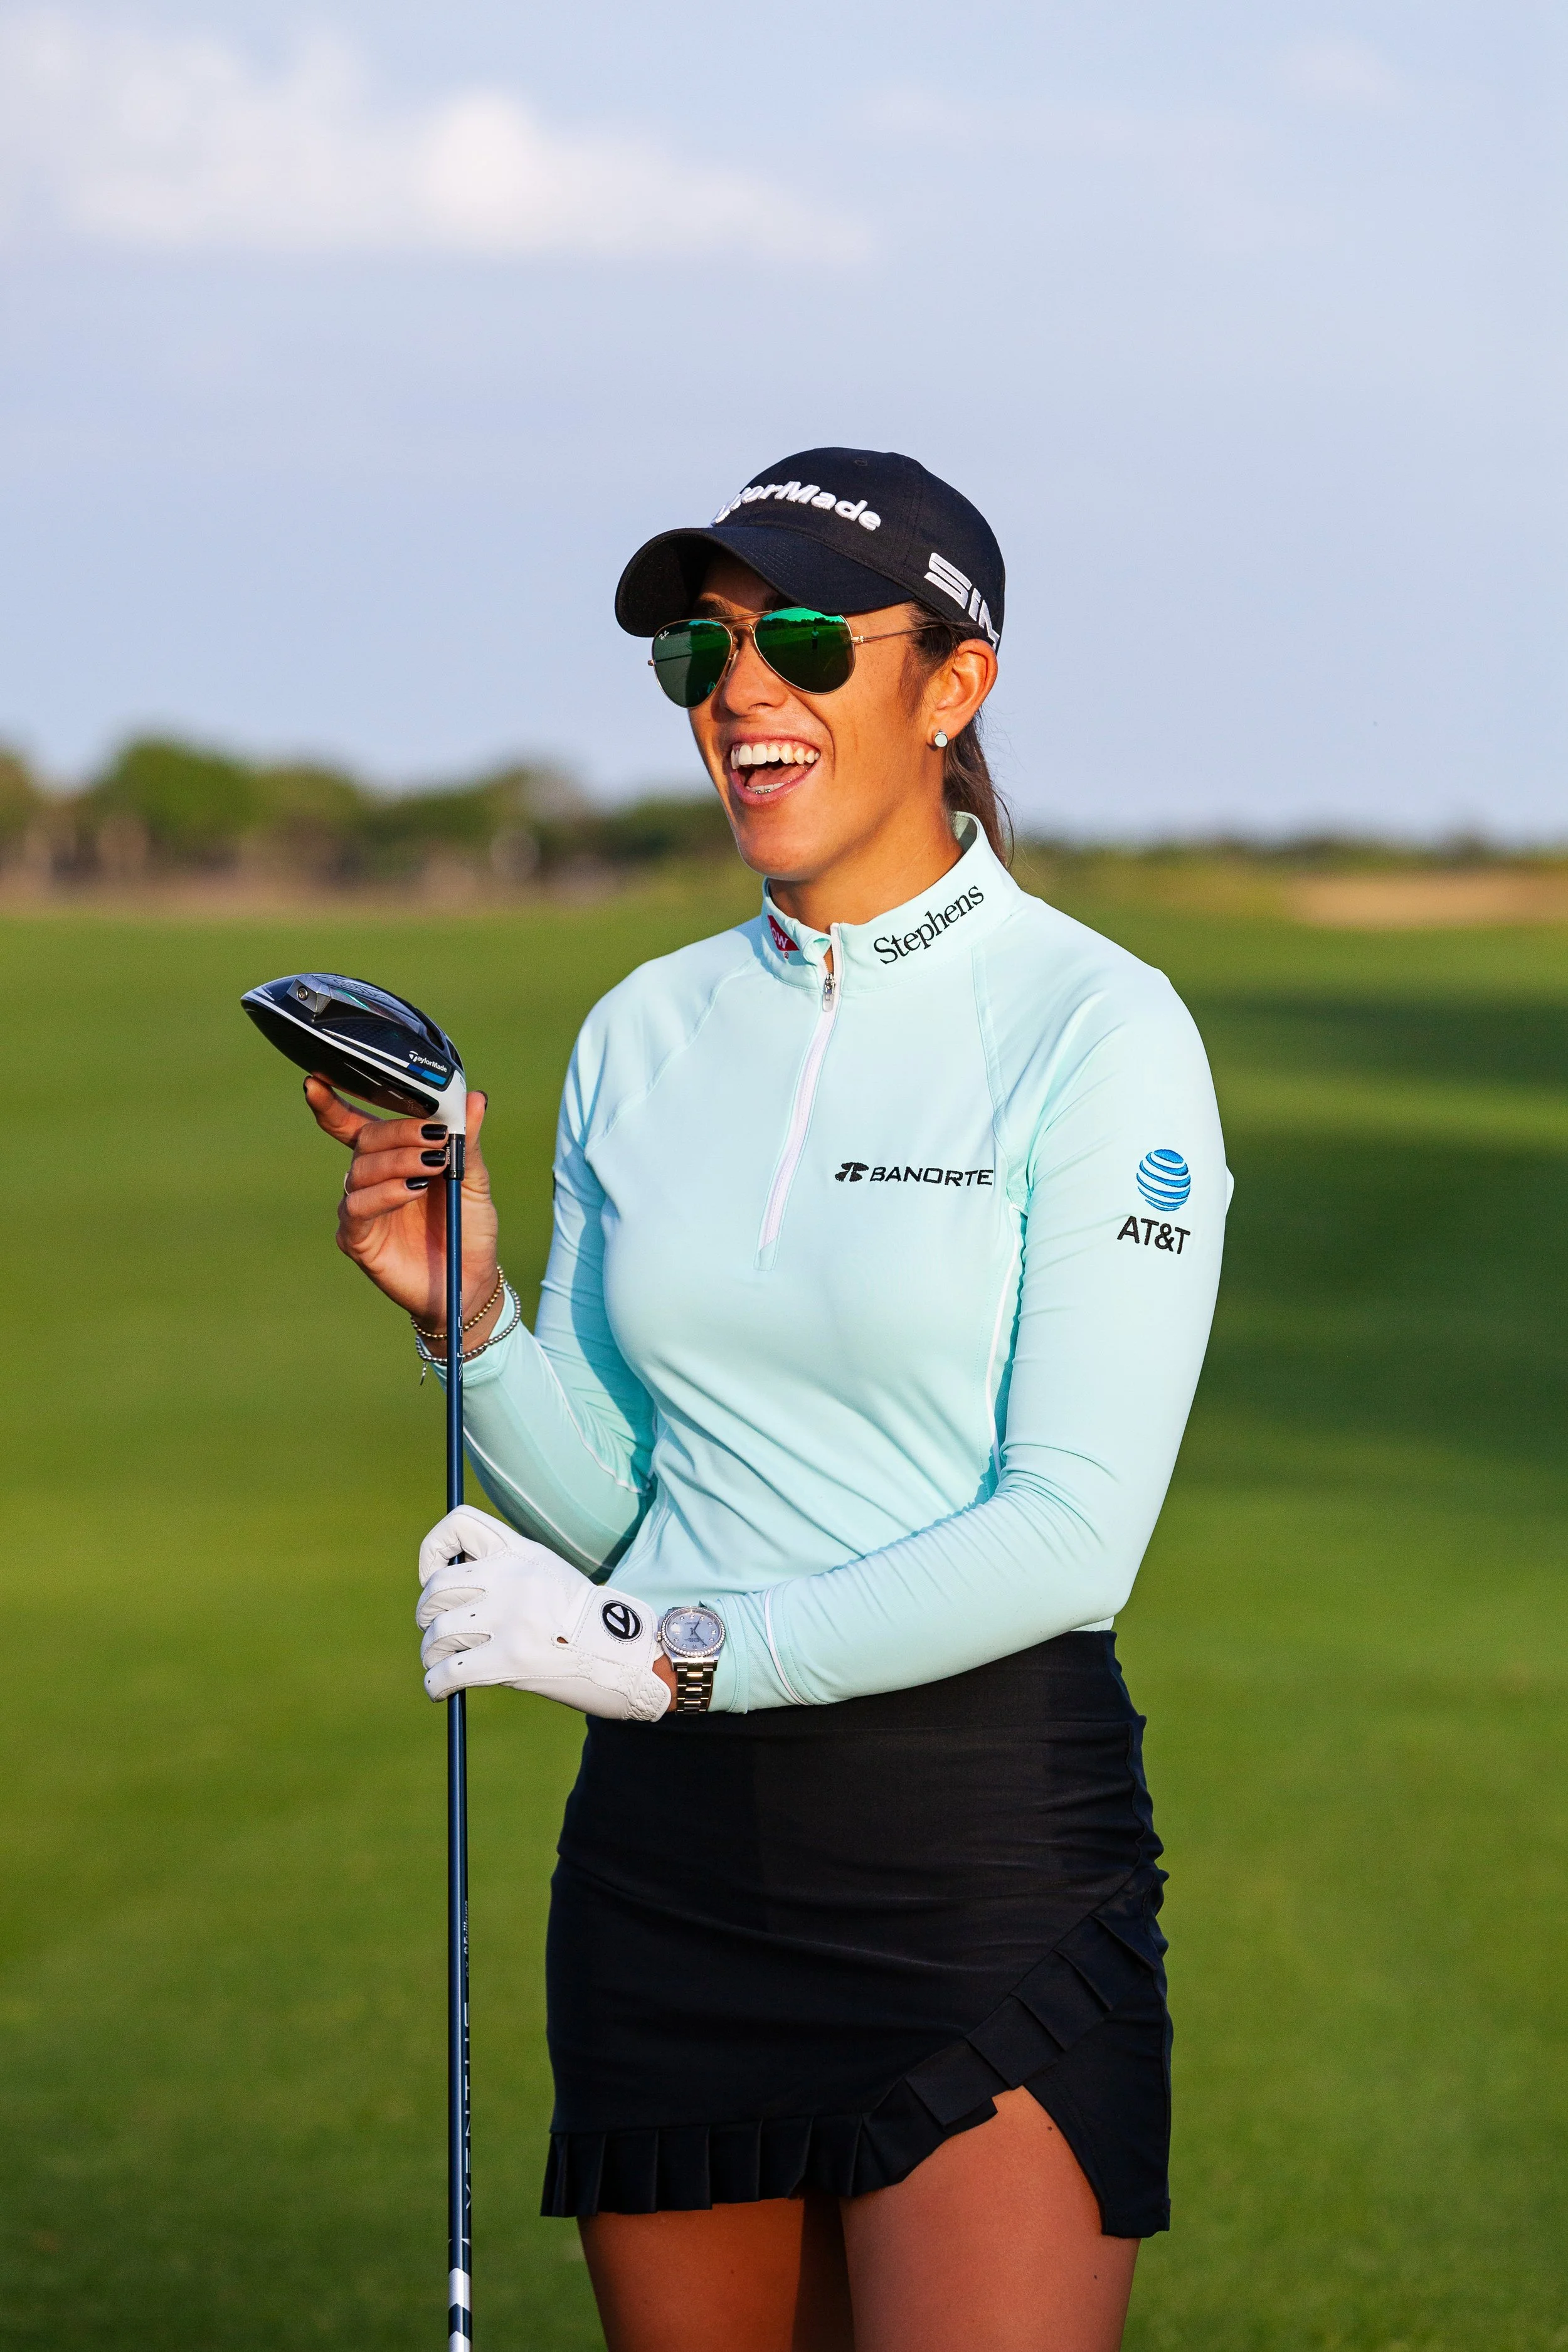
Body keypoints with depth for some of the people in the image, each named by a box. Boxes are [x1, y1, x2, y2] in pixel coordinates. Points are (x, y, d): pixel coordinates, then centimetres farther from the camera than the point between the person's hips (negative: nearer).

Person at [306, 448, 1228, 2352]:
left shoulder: (1095, 1029, -7)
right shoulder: (645, 1035, 11)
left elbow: (1074, 1534, -14)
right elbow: (606, 1500, 12)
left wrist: (664, 1650, -16)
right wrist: (467, 1318, -6)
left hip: (988, 1851, -5)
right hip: (670, 1853, 5)